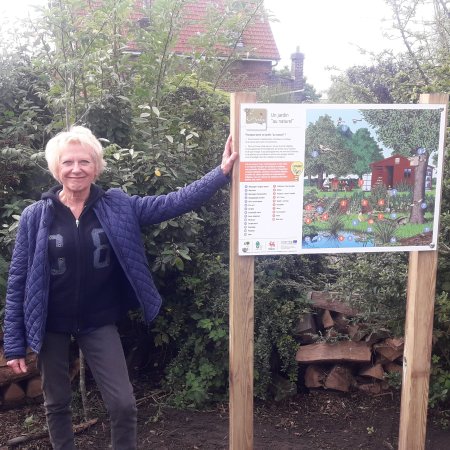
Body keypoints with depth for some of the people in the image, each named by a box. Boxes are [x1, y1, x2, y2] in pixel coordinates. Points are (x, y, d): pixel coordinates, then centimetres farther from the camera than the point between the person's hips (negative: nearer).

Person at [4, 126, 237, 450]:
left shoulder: (117, 207, -7)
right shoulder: (35, 216, -10)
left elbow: (173, 203, -13)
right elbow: (18, 281, -6)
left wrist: (222, 172, -22)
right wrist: (14, 344, -6)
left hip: (99, 323, 1)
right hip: (51, 326, 0)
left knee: (123, 403, 2)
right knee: (57, 404, 16)